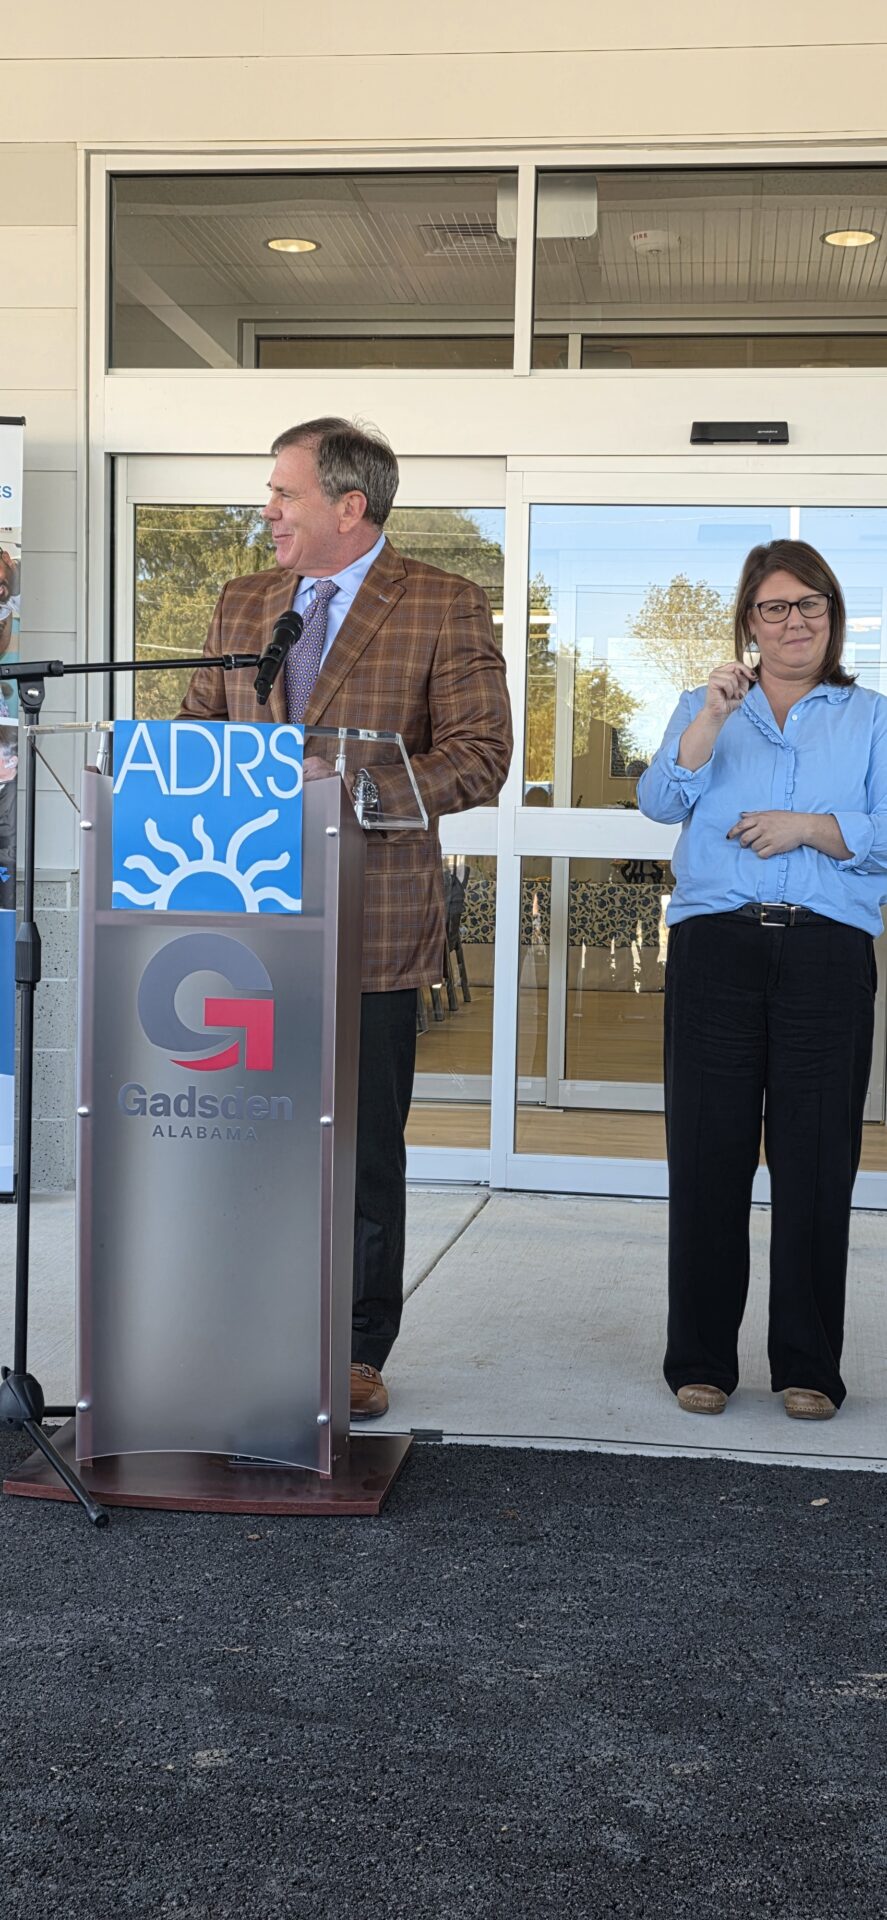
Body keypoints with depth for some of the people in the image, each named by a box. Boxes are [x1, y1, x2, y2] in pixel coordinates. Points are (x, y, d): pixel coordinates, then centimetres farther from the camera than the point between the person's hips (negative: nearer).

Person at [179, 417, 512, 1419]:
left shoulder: (446, 607, -2)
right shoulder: (241, 604, 15)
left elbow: (480, 756, -8)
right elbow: (198, 723, 20)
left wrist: (359, 784, -20)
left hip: (372, 917, -4)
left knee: (365, 1152, 4)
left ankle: (357, 1355, 17)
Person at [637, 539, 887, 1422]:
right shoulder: (704, 708, 17)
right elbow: (659, 799, -1)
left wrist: (808, 826, -9)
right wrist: (713, 716, -12)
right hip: (715, 944, 1)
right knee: (707, 1154, 1)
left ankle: (808, 1366, 11)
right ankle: (701, 1359, 10)